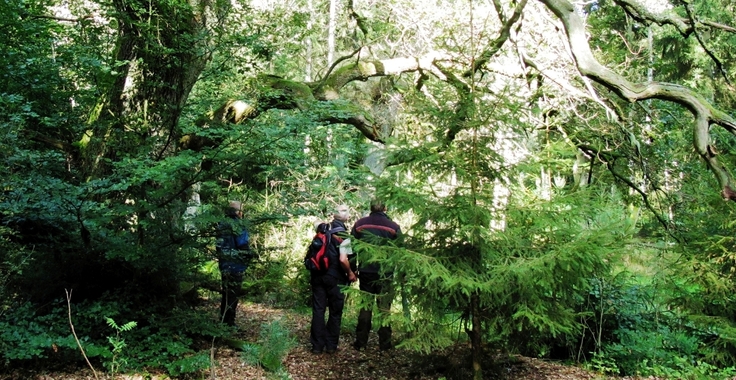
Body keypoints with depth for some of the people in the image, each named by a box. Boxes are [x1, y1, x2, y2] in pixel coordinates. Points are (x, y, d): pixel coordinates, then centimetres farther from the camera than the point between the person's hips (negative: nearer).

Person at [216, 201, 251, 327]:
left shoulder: (222, 225, 10)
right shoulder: (236, 224, -15)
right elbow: (243, 243, -17)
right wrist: (248, 254, 0)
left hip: (224, 262, 8)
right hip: (235, 263, -8)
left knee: (226, 291, 18)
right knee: (233, 293, -3)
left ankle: (223, 320, 26)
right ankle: (229, 322, 0)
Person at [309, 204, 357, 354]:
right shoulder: (344, 235, -14)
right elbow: (343, 259, -22)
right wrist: (350, 273, -8)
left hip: (317, 275, 4)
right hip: (335, 278, -4)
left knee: (318, 310, 10)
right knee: (335, 312, 11)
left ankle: (317, 345, 14)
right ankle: (331, 345, 16)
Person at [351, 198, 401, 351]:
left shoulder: (359, 224, 2)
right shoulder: (393, 227, -4)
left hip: (366, 272, 2)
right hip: (386, 274, -2)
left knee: (365, 307, 11)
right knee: (384, 308, 6)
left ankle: (361, 342, 13)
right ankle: (385, 343, 7)